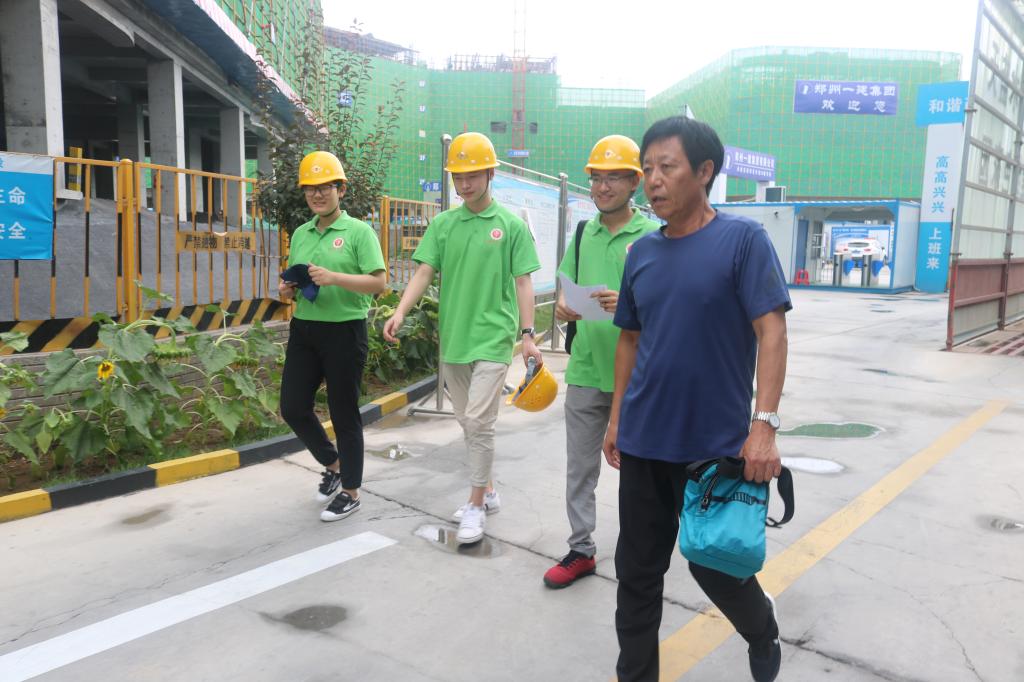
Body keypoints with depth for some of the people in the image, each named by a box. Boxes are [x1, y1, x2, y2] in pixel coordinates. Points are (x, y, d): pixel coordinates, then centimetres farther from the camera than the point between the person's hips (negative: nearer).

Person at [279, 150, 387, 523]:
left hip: (344, 330, -6)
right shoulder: (300, 234, 13)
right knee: (292, 407, 8)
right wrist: (288, 290, -1)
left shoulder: (359, 232, -5)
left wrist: (334, 277, -25)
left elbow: (379, 282, -13)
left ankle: (350, 492, 20)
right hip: (304, 329, 6)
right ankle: (333, 463, 33)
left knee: (344, 413, 3)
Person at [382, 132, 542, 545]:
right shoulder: (442, 224, 7)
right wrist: (400, 312, -14)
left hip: (493, 337, -4)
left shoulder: (510, 226, -2)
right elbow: (424, 272, 1)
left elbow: (522, 282, -2)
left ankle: (475, 505, 6)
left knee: (479, 421, -8)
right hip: (453, 337, 5)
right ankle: (485, 492, 29)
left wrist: (528, 335, -8)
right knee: (467, 422, 13)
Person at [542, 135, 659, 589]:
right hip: (585, 370, 4)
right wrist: (564, 309, -12)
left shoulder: (652, 236, -5)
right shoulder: (583, 233, 9)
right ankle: (581, 550, 24)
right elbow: (565, 293, 11)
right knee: (580, 466, 10)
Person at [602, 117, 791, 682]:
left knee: (714, 564, 11)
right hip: (643, 442, 5)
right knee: (637, 570, 11)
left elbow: (771, 330, -13)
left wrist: (764, 424, -21)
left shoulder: (742, 239, -8)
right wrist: (616, 418, 12)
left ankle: (762, 630, 43)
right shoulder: (642, 253, 7)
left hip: (716, 444, -4)